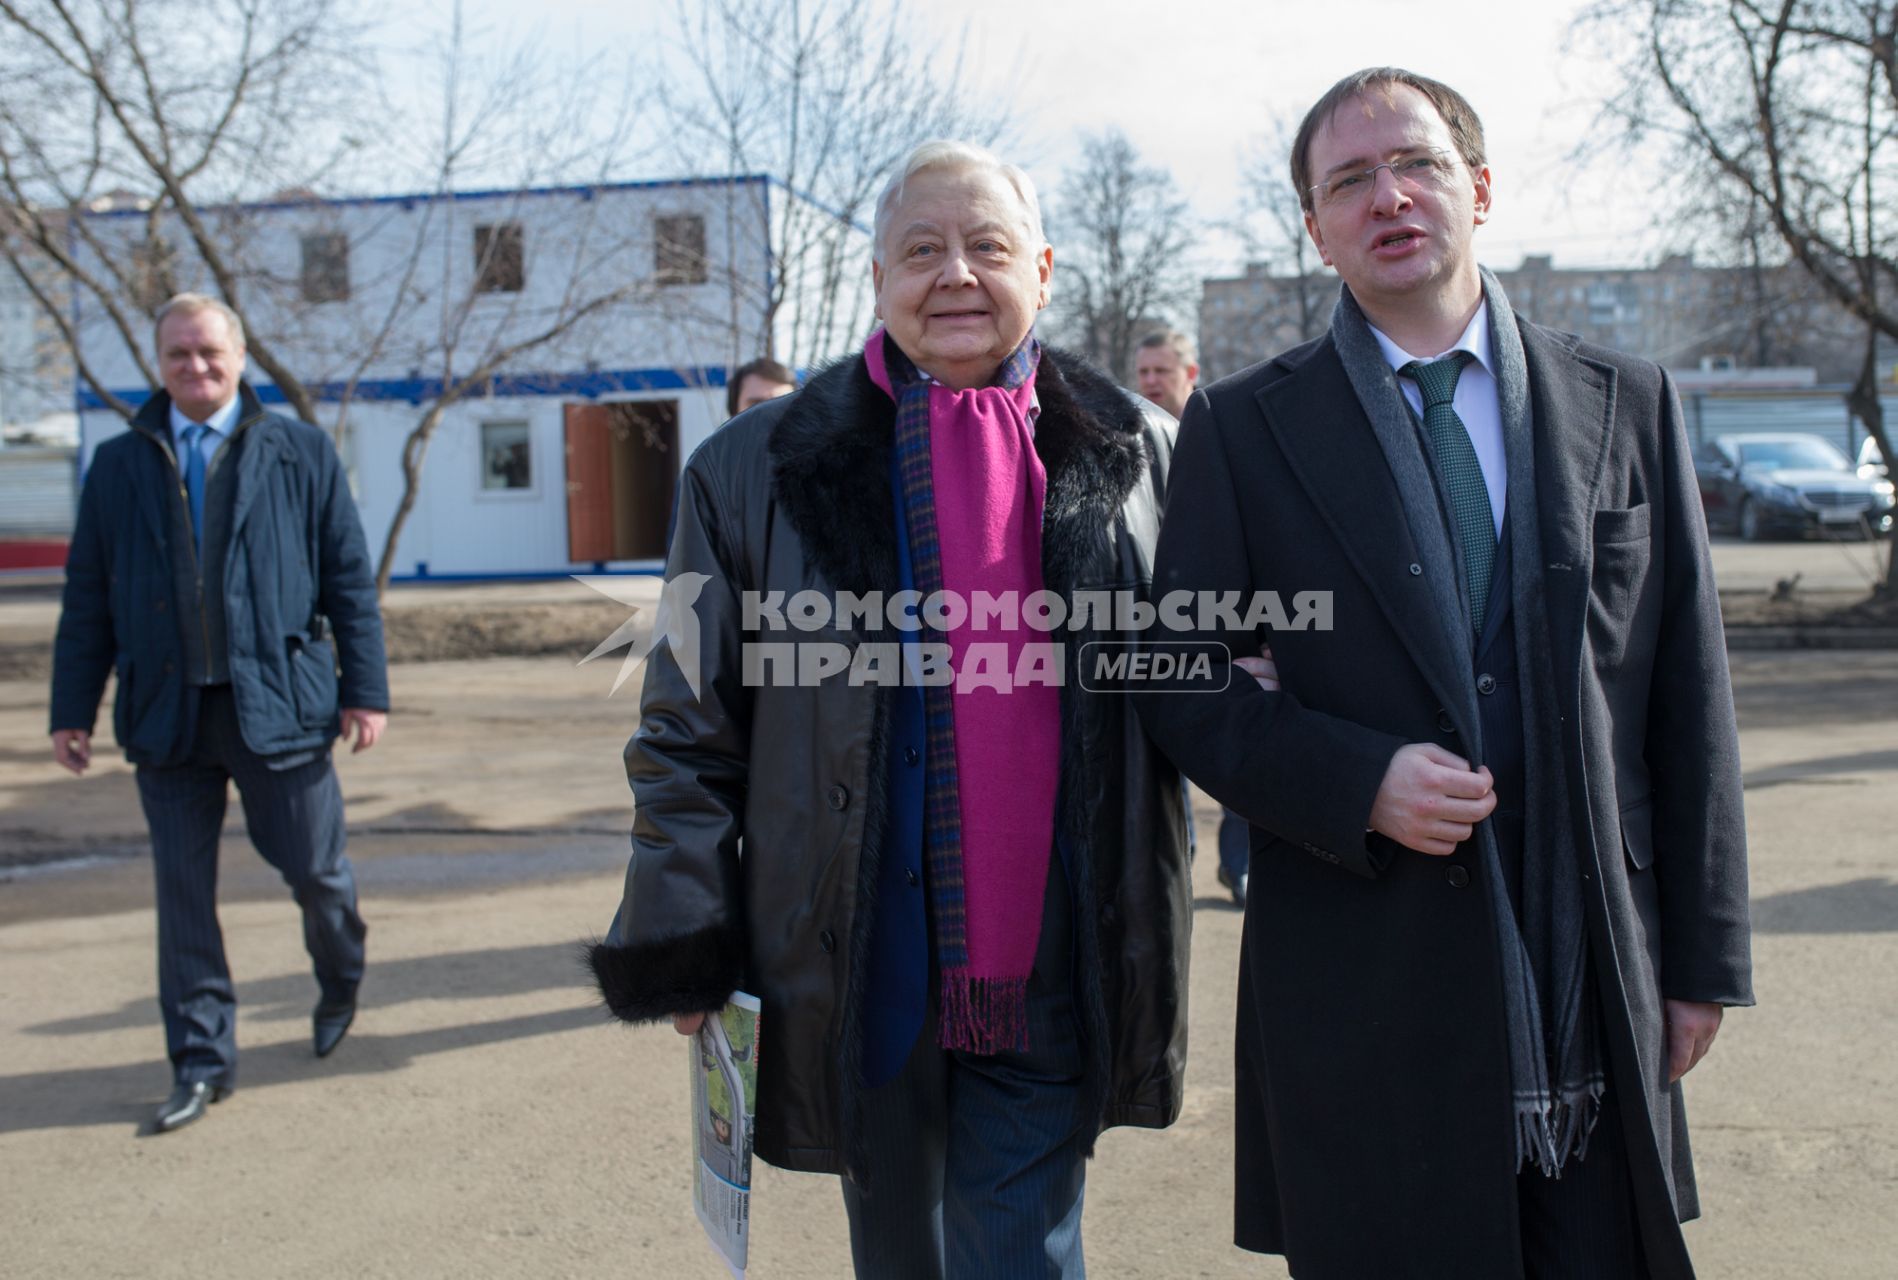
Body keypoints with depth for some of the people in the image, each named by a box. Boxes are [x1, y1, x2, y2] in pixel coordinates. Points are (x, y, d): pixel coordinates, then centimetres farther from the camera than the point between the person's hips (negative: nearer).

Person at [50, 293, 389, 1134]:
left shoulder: (301, 453, 5)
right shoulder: (119, 466, 11)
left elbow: (349, 579, 4)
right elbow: (87, 597, 11)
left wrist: (365, 689, -2)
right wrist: (72, 710, 7)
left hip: (279, 705, -2)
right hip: (166, 714, 2)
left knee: (312, 867, 6)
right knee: (182, 890, 5)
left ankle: (340, 980, 37)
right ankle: (202, 1063, 17)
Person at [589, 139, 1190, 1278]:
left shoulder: (1138, 451, 2)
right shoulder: (757, 471, -2)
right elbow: (690, 739, 0)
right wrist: (688, 956, -3)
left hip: (1050, 978, 0)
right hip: (862, 980, 1)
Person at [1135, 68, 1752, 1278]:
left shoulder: (1629, 404, 6)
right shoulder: (1241, 428, 1)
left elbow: (1687, 691, 6)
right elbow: (1185, 684, 0)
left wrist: (1704, 953, 5)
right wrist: (1357, 782, -16)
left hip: (1597, 978, 2)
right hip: (1362, 985, -2)